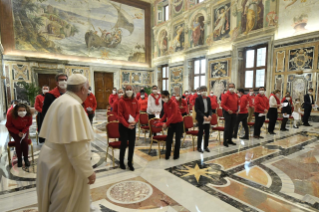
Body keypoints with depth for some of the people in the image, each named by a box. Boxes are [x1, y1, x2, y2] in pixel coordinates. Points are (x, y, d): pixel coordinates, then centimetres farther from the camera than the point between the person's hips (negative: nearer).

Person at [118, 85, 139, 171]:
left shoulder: (135, 101, 3)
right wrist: (127, 125, -19)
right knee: (124, 144, 3)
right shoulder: (121, 101, -9)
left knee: (132, 144, 7)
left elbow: (137, 112, 6)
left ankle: (130, 162, 23)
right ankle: (121, 162, 25)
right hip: (123, 126, -4)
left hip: (133, 125, 4)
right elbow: (120, 115, -11)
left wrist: (135, 121, -13)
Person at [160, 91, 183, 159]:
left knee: (177, 139, 4)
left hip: (178, 122, -6)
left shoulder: (173, 103, -22)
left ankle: (176, 155, 15)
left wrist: (166, 123, -31)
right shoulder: (165, 104, 0)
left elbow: (174, 115, -27)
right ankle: (167, 154, 11)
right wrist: (160, 121, -6)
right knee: (169, 139, 3)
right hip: (171, 123, 6)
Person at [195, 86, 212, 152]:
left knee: (207, 133, 8)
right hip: (201, 118, -5)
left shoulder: (208, 99, 8)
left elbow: (210, 108, 9)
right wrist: (203, 116, -19)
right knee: (200, 132, 1)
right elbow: (197, 109, -12)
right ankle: (199, 147, 14)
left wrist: (210, 115, -9)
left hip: (208, 118, 5)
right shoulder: (198, 99, -7)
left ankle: (206, 146, 22)